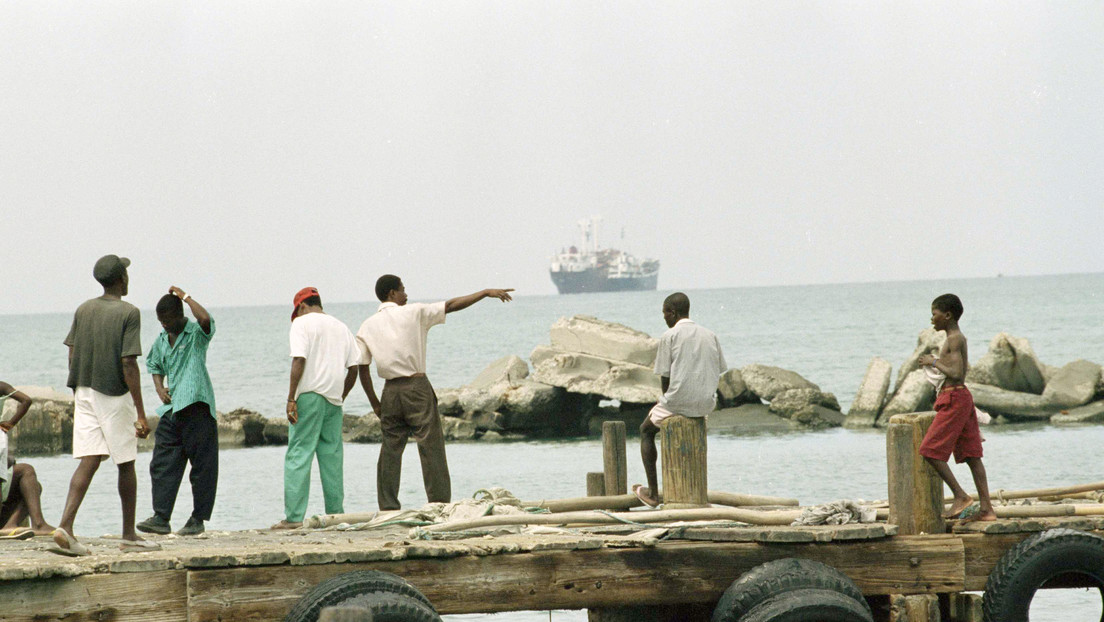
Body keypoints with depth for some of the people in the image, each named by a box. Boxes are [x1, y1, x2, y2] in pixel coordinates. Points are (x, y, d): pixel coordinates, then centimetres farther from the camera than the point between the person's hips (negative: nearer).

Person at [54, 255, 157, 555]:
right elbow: (129, 364, -15)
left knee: (89, 460, 1)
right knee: (126, 464, 8)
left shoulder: (83, 310, 7)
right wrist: (140, 414, -13)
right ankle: (129, 535, 15)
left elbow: (72, 356, 9)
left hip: (84, 393, 5)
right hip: (115, 395, -5)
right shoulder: (128, 313, -11)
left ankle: (66, 525, -17)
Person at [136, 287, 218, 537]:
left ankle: (198, 519, 5)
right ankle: (161, 518, -2)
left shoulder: (196, 334, -5)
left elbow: (205, 319, -27)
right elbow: (155, 366, 28)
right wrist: (159, 388, 9)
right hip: (171, 409, 7)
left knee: (202, 464, -1)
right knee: (162, 464, -1)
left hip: (196, 406, -7)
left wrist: (186, 297, -15)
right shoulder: (162, 340, 15)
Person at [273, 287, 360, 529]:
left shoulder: (302, 323, -1)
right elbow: (353, 367, 13)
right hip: (334, 399, 6)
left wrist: (291, 398, -14)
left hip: (309, 394, -6)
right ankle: (336, 514, 8)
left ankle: (294, 516, -13)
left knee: (298, 454, -7)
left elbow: (299, 360, -13)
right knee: (332, 457, 9)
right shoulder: (340, 327, 17)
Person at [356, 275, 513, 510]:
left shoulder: (367, 327, 7)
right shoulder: (413, 313, -3)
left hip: (390, 391, 4)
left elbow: (362, 367, 4)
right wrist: (486, 293, 6)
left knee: (390, 450, 8)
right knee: (431, 447, -2)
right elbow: (452, 305, -2)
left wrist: (374, 402, 10)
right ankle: (440, 502, -5)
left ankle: (388, 507, 6)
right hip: (416, 386, -4)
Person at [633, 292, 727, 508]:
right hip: (707, 404, 6)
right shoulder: (710, 336, 11)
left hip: (679, 401, -6)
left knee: (646, 430, 21)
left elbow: (665, 377, -7)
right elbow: (719, 372, 12)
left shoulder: (669, 336, -6)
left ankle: (653, 492, 15)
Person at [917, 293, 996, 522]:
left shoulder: (954, 340, -13)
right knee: (971, 454, 6)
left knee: (930, 451, -7)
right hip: (963, 397, 10)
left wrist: (934, 362, -11)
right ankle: (986, 508, 3)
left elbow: (956, 374, -22)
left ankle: (960, 496, -10)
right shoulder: (960, 338, 16)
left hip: (954, 399, -10)